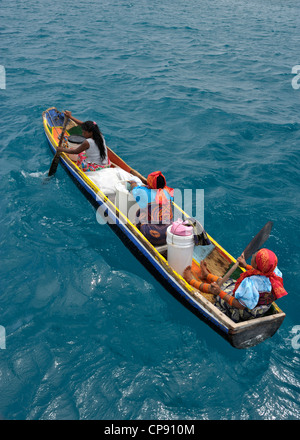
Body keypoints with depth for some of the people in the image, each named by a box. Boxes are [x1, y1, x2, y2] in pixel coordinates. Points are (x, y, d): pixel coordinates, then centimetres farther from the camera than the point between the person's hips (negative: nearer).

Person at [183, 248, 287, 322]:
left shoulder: (250, 283, -42)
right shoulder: (274, 272, -19)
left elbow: (240, 305, -34)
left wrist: (220, 292, -30)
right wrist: (246, 266, 10)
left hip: (241, 315, -7)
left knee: (215, 289, 12)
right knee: (226, 283, 25)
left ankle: (192, 281, 39)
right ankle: (206, 275, 53)